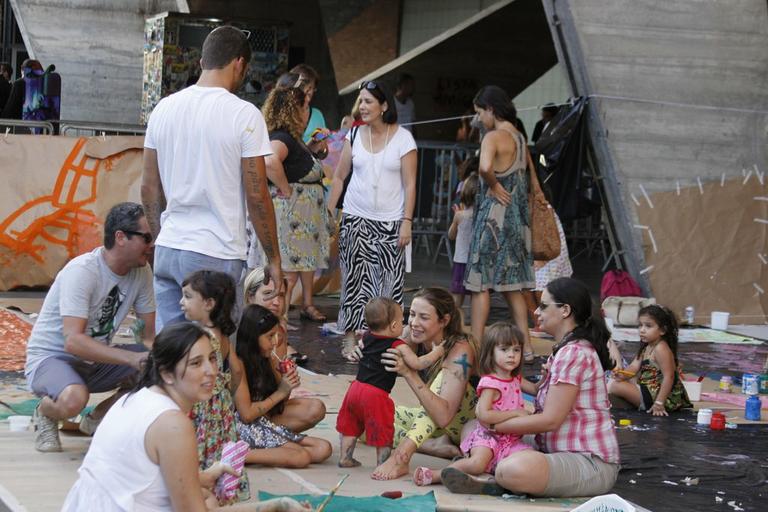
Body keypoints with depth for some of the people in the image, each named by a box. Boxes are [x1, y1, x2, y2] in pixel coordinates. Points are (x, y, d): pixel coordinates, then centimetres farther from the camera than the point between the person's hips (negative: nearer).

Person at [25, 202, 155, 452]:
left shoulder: (141, 271, -5)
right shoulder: (82, 272, -25)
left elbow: (150, 335, -2)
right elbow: (73, 341, -35)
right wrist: (133, 358, -43)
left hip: (97, 358, 7)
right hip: (50, 357, -7)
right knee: (73, 398, -40)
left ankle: (99, 418, 5)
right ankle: (46, 413, -1)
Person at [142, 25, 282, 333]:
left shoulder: (164, 108, 7)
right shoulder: (244, 115, -9)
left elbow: (149, 188, 12)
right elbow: (256, 195, -9)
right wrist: (273, 260, -1)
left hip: (167, 250, 6)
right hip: (216, 256, -5)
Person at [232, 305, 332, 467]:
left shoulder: (266, 360, 13)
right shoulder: (239, 363, -12)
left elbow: (278, 409, 18)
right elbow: (246, 414, -16)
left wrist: (288, 385, -2)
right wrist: (280, 392, -9)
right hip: (247, 428, -9)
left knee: (323, 448, -8)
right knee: (301, 457, -25)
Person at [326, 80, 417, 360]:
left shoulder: (403, 138, -2)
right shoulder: (355, 135, 5)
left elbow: (409, 184, -3)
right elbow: (339, 176, 10)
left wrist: (407, 221, -9)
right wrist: (329, 212, 4)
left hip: (389, 221, -2)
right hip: (356, 218, 2)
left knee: (389, 282, -3)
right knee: (355, 278, 2)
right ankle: (351, 339, 8)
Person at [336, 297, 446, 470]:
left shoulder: (367, 338, 8)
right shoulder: (398, 346, -12)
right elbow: (418, 364, -15)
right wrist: (436, 352, -2)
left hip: (356, 389, 7)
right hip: (376, 395, -7)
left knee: (350, 426, 22)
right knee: (382, 431, 8)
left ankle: (345, 457, 31)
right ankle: (383, 463, 14)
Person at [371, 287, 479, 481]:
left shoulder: (459, 350, -29)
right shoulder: (416, 339, -11)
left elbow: (443, 416, -39)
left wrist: (409, 373, -46)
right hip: (432, 421, 7)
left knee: (443, 378, -34)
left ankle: (401, 457, -42)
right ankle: (436, 446, -19)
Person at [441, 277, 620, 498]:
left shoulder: (573, 353, -15)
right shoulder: (566, 349, 19)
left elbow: (550, 420, -18)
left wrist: (495, 425, -11)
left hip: (591, 463, -11)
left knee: (511, 470, -40)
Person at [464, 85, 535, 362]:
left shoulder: (493, 137, -14)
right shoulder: (519, 137, 13)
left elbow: (485, 167, -34)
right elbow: (529, 173, 21)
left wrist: (494, 186, -17)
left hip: (494, 214, -8)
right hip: (517, 217, 8)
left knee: (480, 283, -1)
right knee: (511, 285, 13)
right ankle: (526, 347, 12)